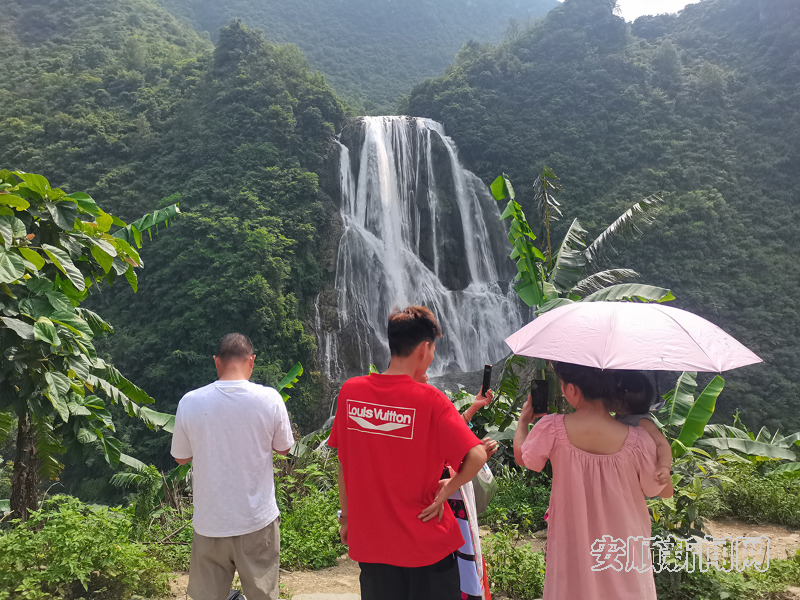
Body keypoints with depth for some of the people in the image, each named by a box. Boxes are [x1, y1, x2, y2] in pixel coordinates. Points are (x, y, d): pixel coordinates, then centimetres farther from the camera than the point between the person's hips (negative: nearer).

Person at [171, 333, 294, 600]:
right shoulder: (269, 399, -13)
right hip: (258, 520, -1)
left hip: (210, 523, 1)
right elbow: (284, 448, 3)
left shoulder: (189, 402, -10)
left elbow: (181, 458, 4)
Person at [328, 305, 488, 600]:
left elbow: (343, 461, 3)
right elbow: (477, 456, -25)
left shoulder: (350, 391, -6)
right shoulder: (429, 399, -18)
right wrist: (446, 491, -10)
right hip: (426, 543, -3)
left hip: (369, 540, 4)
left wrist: (346, 515, 14)